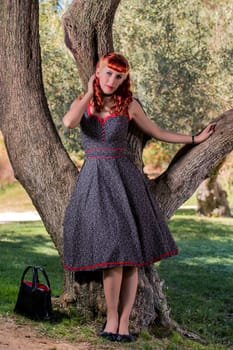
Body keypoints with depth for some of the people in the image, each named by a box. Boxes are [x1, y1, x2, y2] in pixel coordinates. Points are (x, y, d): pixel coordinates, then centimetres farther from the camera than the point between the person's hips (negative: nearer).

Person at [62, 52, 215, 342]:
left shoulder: (128, 104, 5)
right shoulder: (82, 103, 7)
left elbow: (157, 132, 17)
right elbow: (69, 123, -17)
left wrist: (194, 139, 20)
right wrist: (90, 93, -6)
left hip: (123, 177, 0)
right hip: (93, 179, 0)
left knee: (128, 250, -5)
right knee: (111, 250, -10)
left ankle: (122, 323, 2)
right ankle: (113, 318, 2)